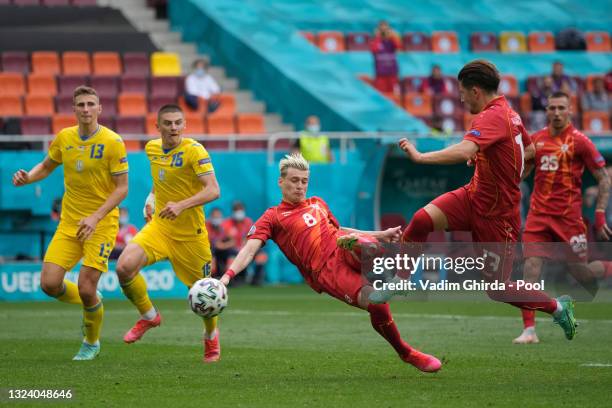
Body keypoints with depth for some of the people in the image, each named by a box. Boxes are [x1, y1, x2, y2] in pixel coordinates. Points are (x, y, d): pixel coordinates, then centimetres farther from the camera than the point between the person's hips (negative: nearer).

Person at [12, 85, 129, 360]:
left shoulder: (112, 142, -12)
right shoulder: (64, 138, 1)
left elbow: (122, 188, -11)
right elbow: (47, 166, 18)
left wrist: (95, 218, -22)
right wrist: (27, 178, -4)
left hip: (101, 224, -4)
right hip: (69, 223, 4)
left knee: (86, 289, -11)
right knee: (49, 284, -8)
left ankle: (92, 343, 18)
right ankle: (91, 304, 25)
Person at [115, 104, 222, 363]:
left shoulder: (194, 151, -15)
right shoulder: (152, 148, 5)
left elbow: (213, 190, -25)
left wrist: (181, 205, -36)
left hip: (190, 233, -4)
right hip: (158, 227, 4)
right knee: (124, 267, -20)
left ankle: (211, 337, 39)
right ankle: (148, 316, 5)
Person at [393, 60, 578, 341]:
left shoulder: (491, 117, -24)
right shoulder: (508, 113, 5)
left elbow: (464, 151, -42)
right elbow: (529, 150, 22)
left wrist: (420, 157, -39)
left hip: (496, 215, -8)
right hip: (474, 196, 8)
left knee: (497, 289, 4)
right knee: (422, 219, -16)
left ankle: (558, 307, 25)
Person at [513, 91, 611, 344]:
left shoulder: (579, 141, -5)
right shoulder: (537, 139, 9)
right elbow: (520, 172, 21)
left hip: (568, 216, -3)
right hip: (539, 214, 4)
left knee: (580, 271, 2)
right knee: (531, 268, -9)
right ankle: (529, 330, -7)